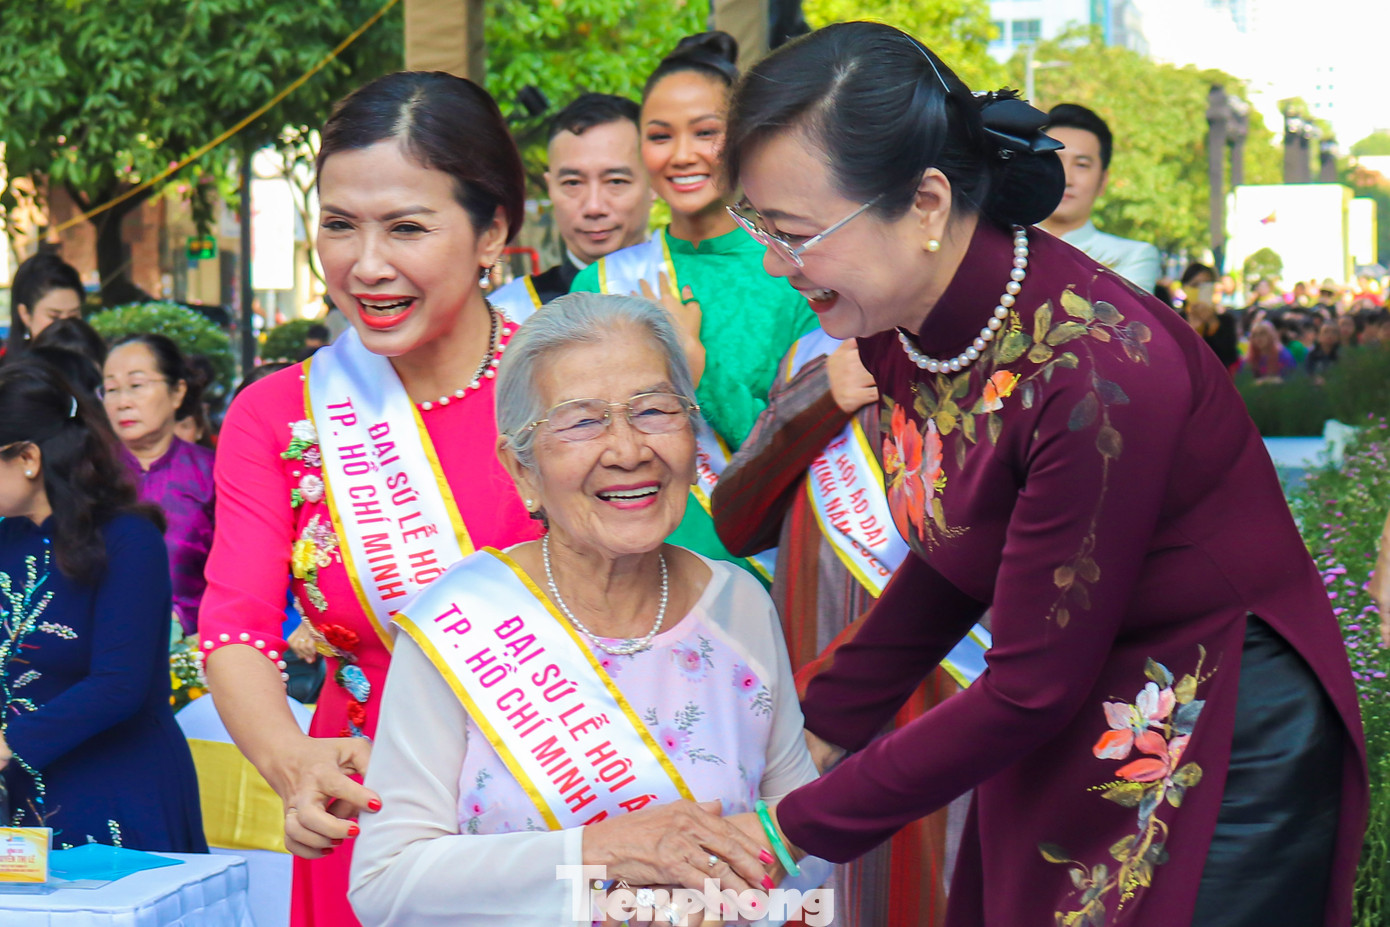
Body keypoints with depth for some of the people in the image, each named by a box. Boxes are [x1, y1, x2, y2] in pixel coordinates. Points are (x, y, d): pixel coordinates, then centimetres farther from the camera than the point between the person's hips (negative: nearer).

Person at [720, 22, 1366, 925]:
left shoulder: (1097, 369, -29)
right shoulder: (897, 320, -6)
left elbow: (1031, 690, -23)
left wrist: (801, 826, -16)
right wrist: (817, 736, 6)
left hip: (1216, 761, -7)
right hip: (1056, 747, 7)